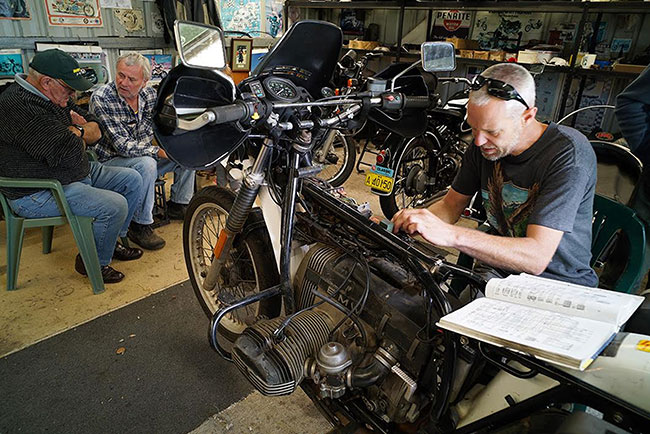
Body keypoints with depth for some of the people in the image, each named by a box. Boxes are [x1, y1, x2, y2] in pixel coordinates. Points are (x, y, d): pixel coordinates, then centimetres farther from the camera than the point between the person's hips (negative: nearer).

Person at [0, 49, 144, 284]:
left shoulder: (55, 98, 8)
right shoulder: (20, 106, -24)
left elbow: (96, 130, 10)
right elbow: (70, 153, -31)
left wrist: (77, 131, -12)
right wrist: (77, 135, -8)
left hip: (77, 174, 10)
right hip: (36, 195, -10)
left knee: (132, 180, 6)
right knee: (115, 206, -26)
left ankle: (111, 241, 18)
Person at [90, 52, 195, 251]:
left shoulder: (149, 93, -4)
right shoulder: (101, 99, -22)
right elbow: (123, 146, -26)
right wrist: (158, 151, -28)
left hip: (141, 152, 7)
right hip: (112, 160, -6)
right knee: (146, 164, -36)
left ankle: (178, 204, 12)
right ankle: (140, 226, -22)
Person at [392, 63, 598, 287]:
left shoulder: (569, 153, -22)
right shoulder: (483, 144, -4)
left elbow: (537, 257, -29)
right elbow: (451, 205, 7)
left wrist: (451, 235, -38)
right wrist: (412, 221, -14)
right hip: (501, 272, 4)